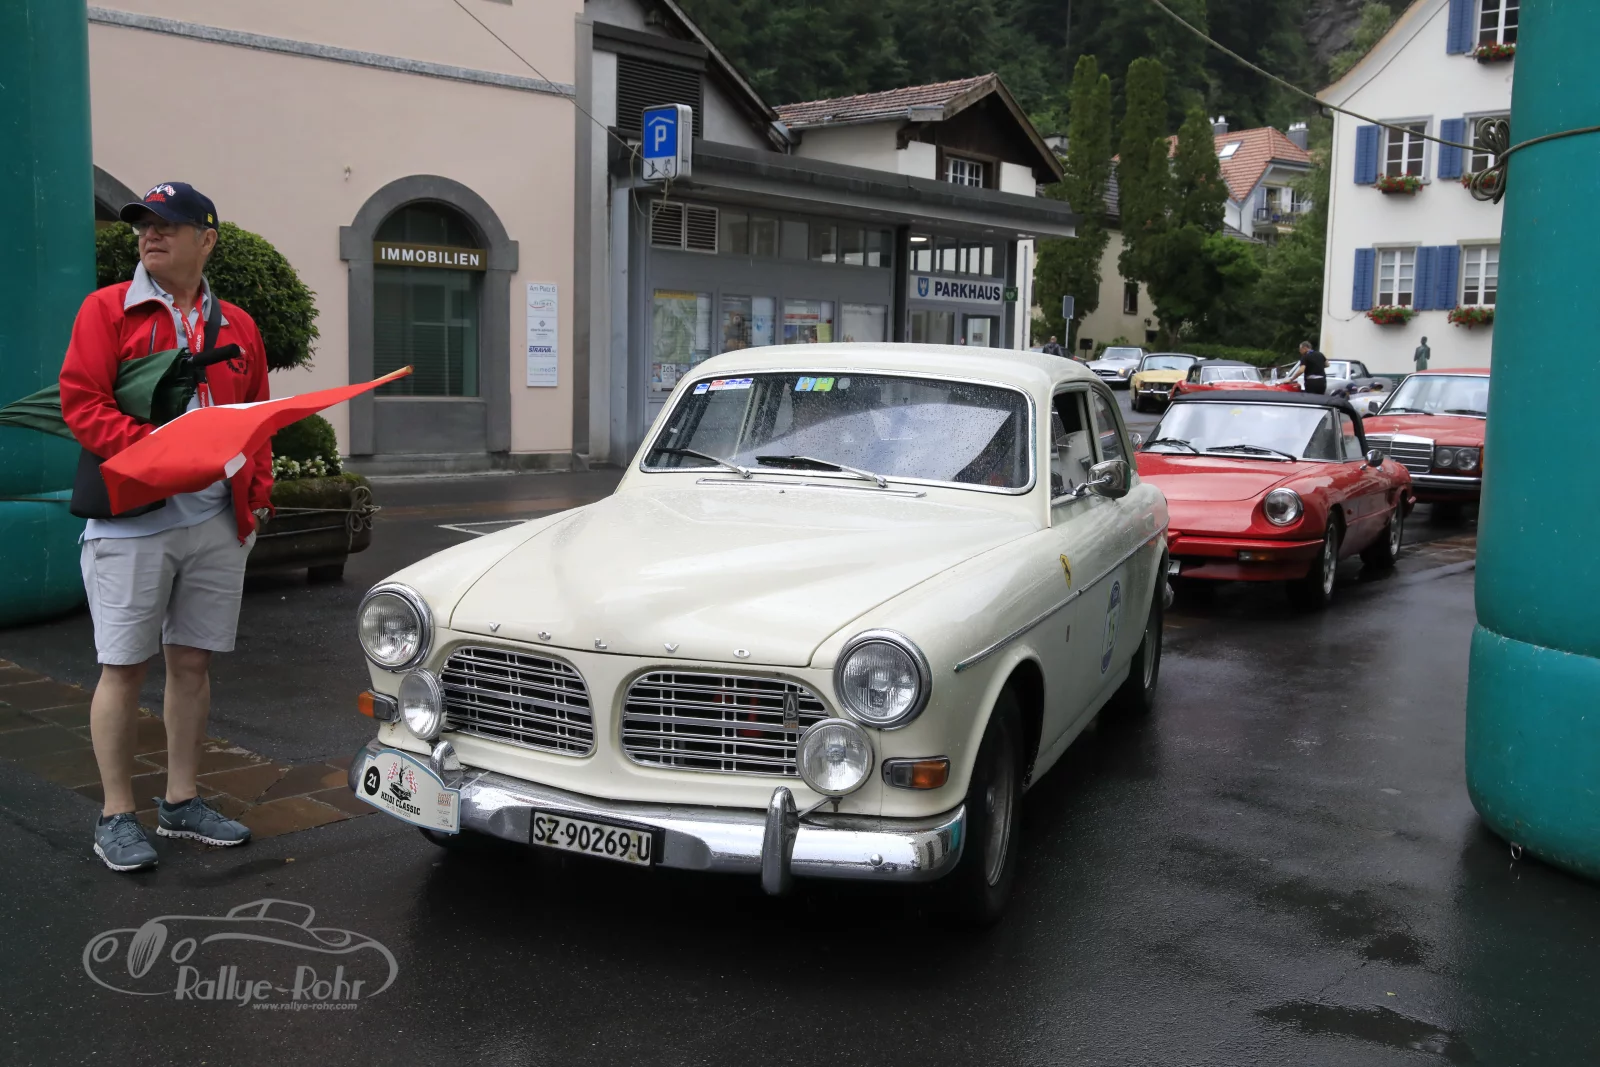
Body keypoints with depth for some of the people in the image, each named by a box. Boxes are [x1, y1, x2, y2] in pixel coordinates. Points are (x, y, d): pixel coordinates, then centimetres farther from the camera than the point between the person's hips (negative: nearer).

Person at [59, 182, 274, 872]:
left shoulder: (237, 328, 13)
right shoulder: (107, 310, 1)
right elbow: (81, 404, -8)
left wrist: (257, 490, 4)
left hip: (218, 524, 4)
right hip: (131, 521, -4)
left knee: (192, 660, 10)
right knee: (124, 666, 1)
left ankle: (181, 803, 22)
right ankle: (117, 816, 12)